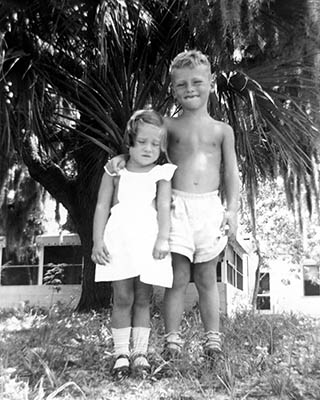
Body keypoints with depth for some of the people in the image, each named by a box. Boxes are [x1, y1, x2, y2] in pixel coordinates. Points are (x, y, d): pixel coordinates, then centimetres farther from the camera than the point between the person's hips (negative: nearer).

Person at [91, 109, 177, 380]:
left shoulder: (161, 174, 8)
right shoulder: (115, 170, 9)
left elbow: (164, 207, -3)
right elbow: (102, 207, 6)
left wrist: (163, 239, -16)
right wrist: (97, 241, -2)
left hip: (148, 241, 0)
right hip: (119, 240, 0)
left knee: (143, 299, 6)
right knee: (122, 298, 0)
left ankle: (140, 353, 13)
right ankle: (121, 353, 8)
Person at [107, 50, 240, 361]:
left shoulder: (222, 130, 10)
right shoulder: (168, 126, 8)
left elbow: (231, 173, 8)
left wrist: (232, 209, -2)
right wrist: (120, 157, -8)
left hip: (210, 207, 1)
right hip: (177, 206, -1)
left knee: (206, 277, 11)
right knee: (178, 277, 0)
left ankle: (212, 337, 22)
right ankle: (172, 339, 12)